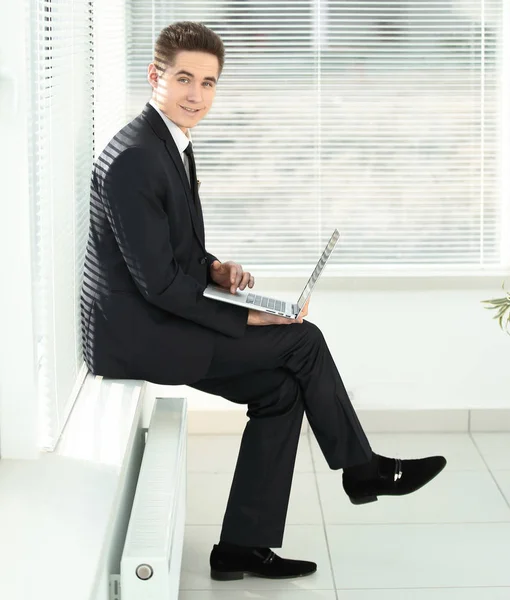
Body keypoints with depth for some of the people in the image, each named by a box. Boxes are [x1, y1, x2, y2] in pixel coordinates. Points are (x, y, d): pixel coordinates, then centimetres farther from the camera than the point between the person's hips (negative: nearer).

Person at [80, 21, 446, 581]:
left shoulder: (173, 145, 11)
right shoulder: (133, 158, -21)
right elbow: (157, 281, -23)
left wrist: (215, 269, 0)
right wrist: (246, 318, -16)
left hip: (153, 322, 10)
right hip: (134, 335, -10)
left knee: (281, 388, 3)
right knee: (302, 341, -8)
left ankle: (243, 546, 6)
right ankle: (362, 469, 12)